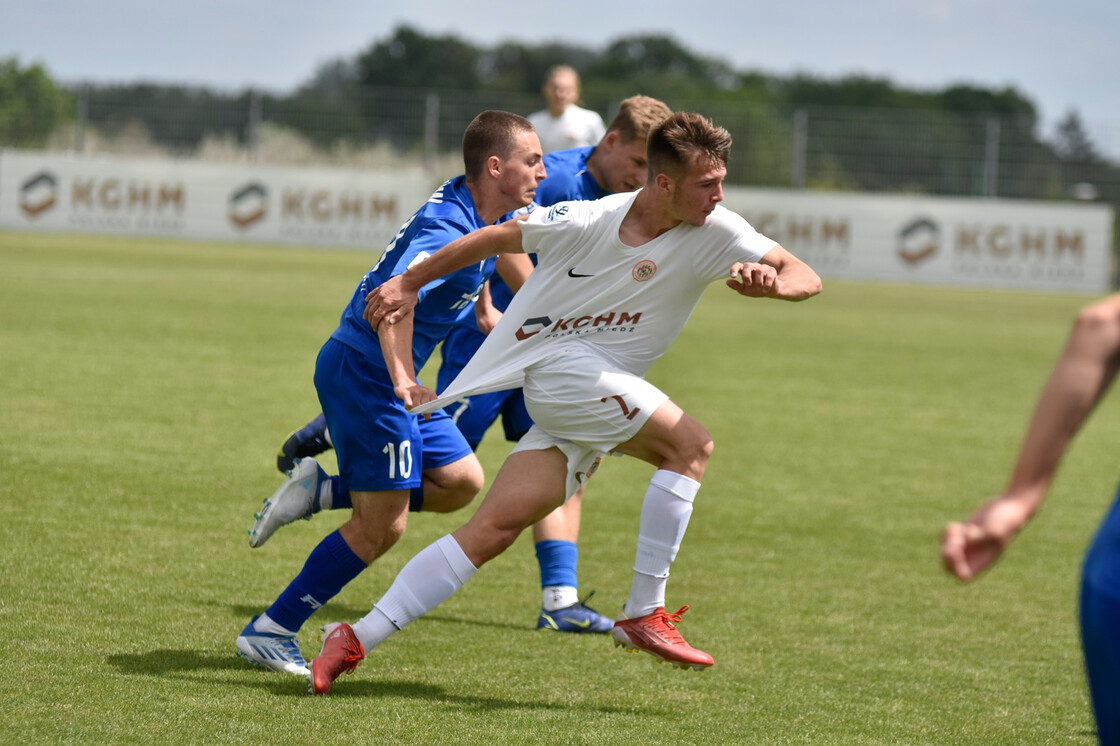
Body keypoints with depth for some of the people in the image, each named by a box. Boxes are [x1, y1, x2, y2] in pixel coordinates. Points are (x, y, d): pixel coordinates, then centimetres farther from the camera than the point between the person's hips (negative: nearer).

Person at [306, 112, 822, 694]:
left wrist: (769, 282, -29)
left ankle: (357, 638, -4)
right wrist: (409, 284, 12)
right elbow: (496, 237, 5)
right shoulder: (584, 221, -10)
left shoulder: (715, 233, -3)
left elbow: (805, 278, -6)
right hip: (558, 363, -4)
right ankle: (643, 614, -19)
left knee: (493, 529, -6)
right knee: (691, 444, -22)